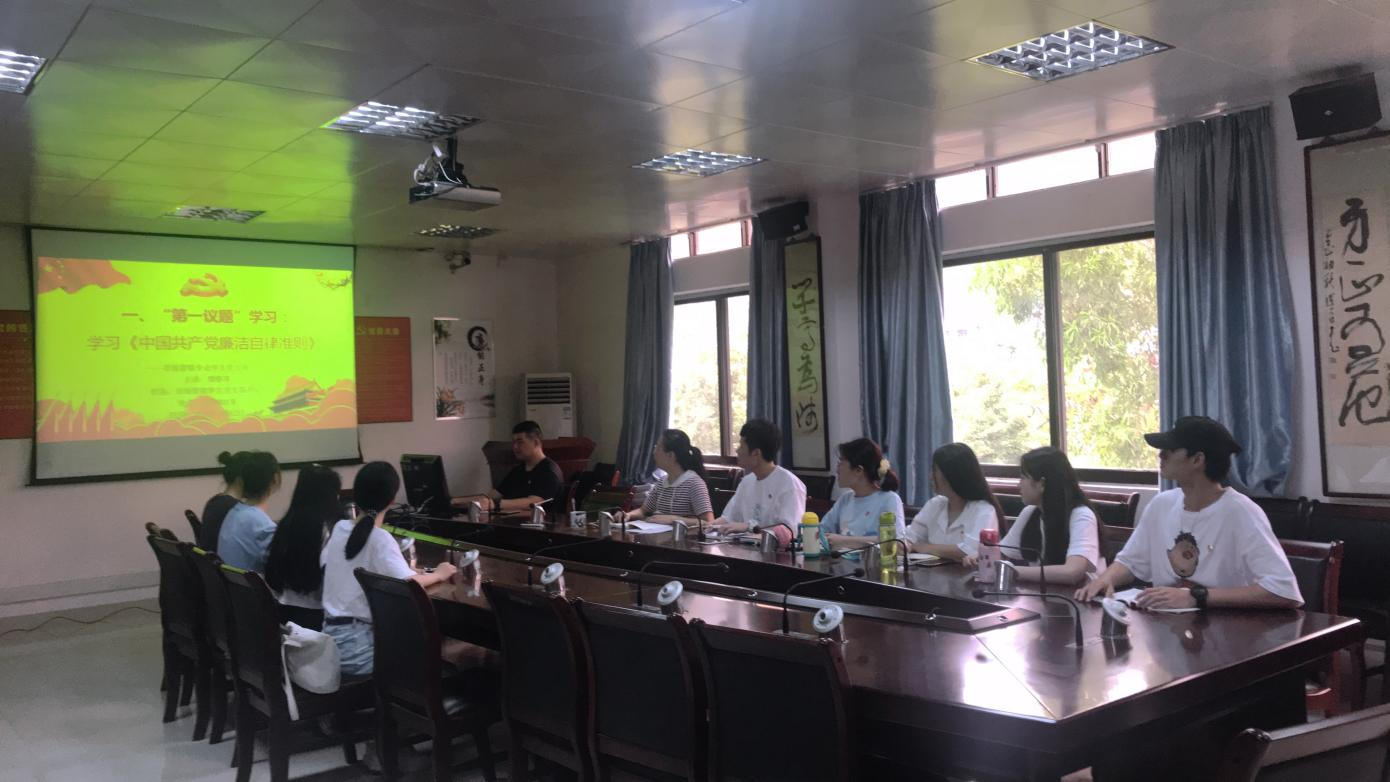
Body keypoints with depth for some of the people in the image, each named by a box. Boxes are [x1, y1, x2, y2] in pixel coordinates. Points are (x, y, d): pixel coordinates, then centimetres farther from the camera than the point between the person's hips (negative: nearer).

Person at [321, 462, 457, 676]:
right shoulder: (380, 538, -16)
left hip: (331, 638, 7)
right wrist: (439, 575, -8)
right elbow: (409, 584, -28)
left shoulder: (339, 528, 5)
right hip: (354, 649, -7)